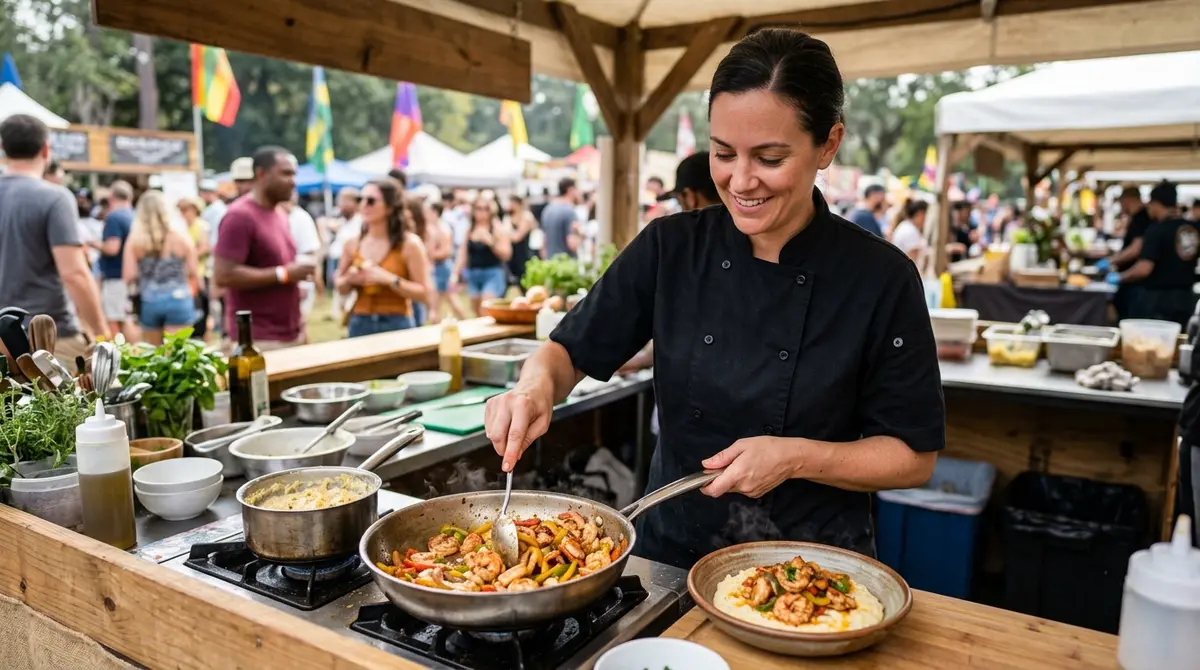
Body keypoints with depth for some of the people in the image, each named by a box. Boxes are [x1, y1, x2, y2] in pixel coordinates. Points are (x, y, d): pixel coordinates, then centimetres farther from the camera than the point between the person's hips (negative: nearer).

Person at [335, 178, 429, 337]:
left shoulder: (410, 243, -6)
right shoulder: (353, 244, 5)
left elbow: (422, 292, -10)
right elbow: (341, 288, 15)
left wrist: (389, 279, -21)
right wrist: (349, 280, -6)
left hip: (396, 324, -3)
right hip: (359, 324, 3)